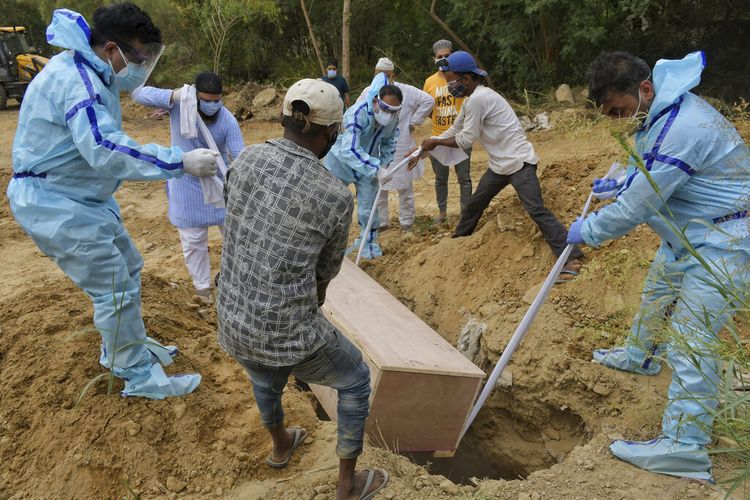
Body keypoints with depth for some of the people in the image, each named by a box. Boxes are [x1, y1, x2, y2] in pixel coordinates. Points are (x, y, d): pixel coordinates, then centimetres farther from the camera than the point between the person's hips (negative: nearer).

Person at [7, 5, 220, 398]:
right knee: (116, 291, -6)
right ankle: (140, 377, 8)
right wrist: (182, 161, -37)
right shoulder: (75, 78, -24)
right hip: (56, 204, -10)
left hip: (81, 198, 11)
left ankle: (123, 348, 35)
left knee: (127, 269, 19)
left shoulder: (91, 74, 10)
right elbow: (106, 150, -37)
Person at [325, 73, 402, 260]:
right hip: (341, 161, -4)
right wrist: (376, 169, -53)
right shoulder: (357, 113, -36)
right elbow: (349, 149, -47)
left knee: (368, 207, 8)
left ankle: (369, 241, 30)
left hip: (368, 165, 4)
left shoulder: (394, 119, -15)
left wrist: (383, 164, -9)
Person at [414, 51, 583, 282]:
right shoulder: (471, 99, 11)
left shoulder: (478, 98, -20)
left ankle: (570, 258, -15)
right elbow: (454, 131, 19)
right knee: (475, 202, 21)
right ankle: (459, 237, 44)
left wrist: (435, 141, -2)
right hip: (500, 164, 10)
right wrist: (423, 151, 16)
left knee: (536, 210, -17)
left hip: (519, 162, -10)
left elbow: (465, 140, -16)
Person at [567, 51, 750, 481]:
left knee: (691, 338, -14)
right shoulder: (659, 110, 3)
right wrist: (619, 183, 19)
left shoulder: (680, 128, -31)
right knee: (657, 294, 28)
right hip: (687, 235, 11)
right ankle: (639, 355, 54)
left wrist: (587, 231, -12)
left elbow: (636, 207, -26)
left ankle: (685, 448, -10)